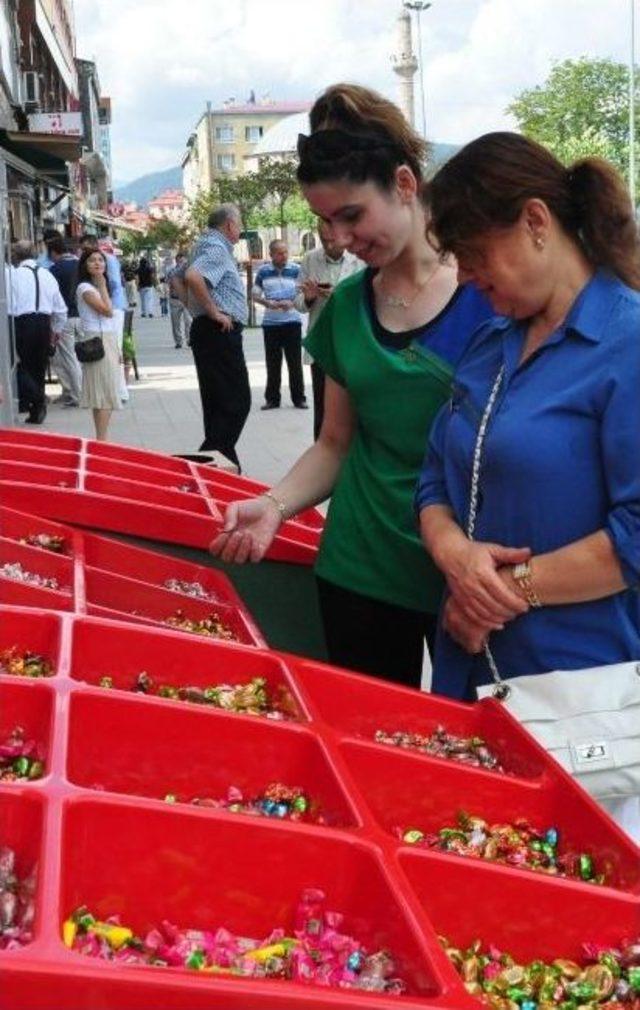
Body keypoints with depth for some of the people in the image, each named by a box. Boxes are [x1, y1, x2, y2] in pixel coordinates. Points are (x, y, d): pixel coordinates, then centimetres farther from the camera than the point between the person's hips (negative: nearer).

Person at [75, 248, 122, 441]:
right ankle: (102, 439, -10)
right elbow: (107, 311, -19)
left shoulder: (98, 287, 18)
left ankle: (101, 439, 12)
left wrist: (116, 349, 15)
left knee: (102, 396, 9)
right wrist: (102, 286, -10)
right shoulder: (85, 287, -9)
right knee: (105, 395, -11)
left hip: (109, 340, 9)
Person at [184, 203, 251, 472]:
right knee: (237, 400, -10)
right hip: (220, 332, -11)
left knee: (217, 401, 13)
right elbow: (193, 276, -31)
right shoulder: (217, 249, -12)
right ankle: (214, 455, -14)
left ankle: (222, 459, 18)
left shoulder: (207, 246, 18)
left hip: (207, 331, 11)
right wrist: (214, 312, -22)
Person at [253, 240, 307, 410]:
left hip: (292, 321, -1)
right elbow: (255, 295, 8)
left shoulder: (296, 270, 0)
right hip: (270, 323, 1)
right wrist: (268, 303, -11)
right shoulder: (263, 271, 5)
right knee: (272, 364, 6)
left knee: (295, 363, 2)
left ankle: (299, 398, 10)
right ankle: (272, 399, 14)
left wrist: (292, 303, -18)